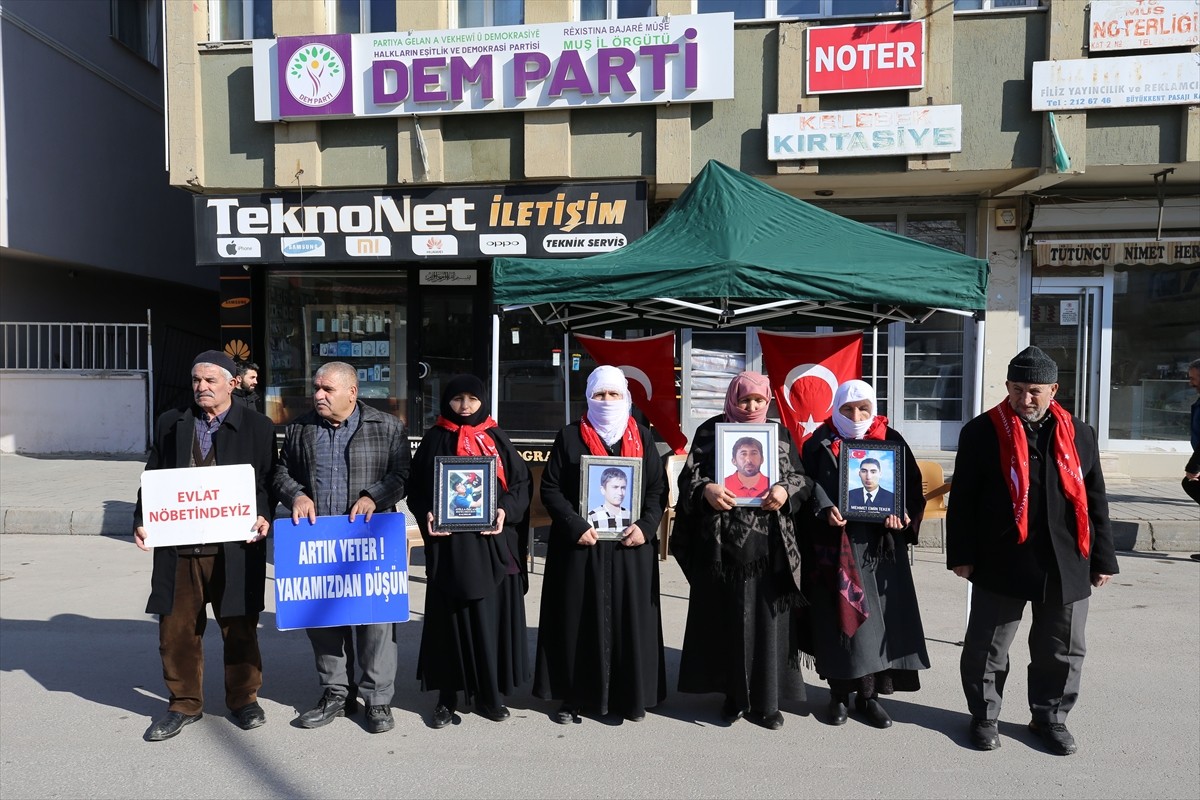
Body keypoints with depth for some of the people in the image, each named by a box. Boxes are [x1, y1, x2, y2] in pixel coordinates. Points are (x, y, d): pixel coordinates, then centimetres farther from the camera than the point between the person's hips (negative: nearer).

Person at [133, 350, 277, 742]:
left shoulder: (258, 427, 1)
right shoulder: (170, 424, 10)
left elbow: (269, 482, 2)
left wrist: (264, 517, -15)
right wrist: (141, 522, -1)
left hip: (234, 547, -3)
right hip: (177, 546, 3)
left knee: (239, 628, 9)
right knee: (176, 629, 10)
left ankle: (244, 699, 28)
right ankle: (184, 703, 29)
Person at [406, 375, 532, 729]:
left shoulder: (497, 439, 7)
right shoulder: (434, 440, 6)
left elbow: (520, 482, 6)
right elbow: (417, 488, 6)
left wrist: (506, 511, -11)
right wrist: (426, 515, -12)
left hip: (492, 542, 1)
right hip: (449, 543, -1)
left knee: (492, 617, 6)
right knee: (451, 617, 4)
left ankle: (489, 693, 20)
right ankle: (448, 696, 17)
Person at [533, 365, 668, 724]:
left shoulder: (641, 437, 8)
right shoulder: (570, 437, 3)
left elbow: (658, 488, 6)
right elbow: (550, 488, -1)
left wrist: (646, 526, -9)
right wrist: (575, 526, -13)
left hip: (630, 546, 2)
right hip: (580, 544, -1)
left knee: (630, 618, 6)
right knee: (578, 618, 3)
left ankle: (632, 694, 19)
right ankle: (574, 695, 16)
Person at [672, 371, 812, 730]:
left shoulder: (780, 434, 11)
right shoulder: (711, 430, 5)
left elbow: (802, 477, 10)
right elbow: (689, 475, 0)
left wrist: (786, 490, -12)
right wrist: (706, 490, -21)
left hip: (770, 546, 2)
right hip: (723, 544, -1)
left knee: (767, 621, 5)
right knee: (727, 621, 6)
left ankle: (765, 700, 17)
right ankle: (734, 695, 20)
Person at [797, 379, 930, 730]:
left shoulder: (892, 442, 5)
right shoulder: (819, 444, 1)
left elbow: (912, 488, 6)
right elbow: (807, 490, -2)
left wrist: (903, 515, -12)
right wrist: (824, 511, -20)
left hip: (879, 547, 2)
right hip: (834, 547, -2)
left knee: (880, 619, 6)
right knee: (837, 619, 3)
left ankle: (869, 694, 21)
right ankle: (839, 694, 18)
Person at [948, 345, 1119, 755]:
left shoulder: (1079, 434, 8)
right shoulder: (982, 432, -3)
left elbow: (1095, 501, 11)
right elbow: (963, 500, -3)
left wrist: (1102, 560, 10)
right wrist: (962, 554, -6)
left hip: (1065, 564, 3)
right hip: (1001, 563, -3)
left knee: (1062, 650, 15)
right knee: (987, 648, 7)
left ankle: (1050, 717, 33)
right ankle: (984, 716, 25)